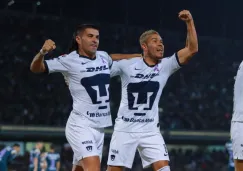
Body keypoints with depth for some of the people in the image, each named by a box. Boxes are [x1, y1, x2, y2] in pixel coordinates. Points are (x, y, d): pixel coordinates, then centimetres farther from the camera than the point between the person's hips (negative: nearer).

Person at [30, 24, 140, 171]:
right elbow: (36, 68, -13)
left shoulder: (103, 57, 10)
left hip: (99, 127, 7)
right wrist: (43, 52, -33)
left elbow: (113, 57, 35)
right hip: (81, 126, -7)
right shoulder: (69, 60, -10)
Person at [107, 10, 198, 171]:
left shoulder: (166, 65, -2)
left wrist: (190, 22, -20)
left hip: (150, 130, 2)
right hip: (125, 128, -2)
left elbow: (192, 49, -11)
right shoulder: (127, 65, -7)